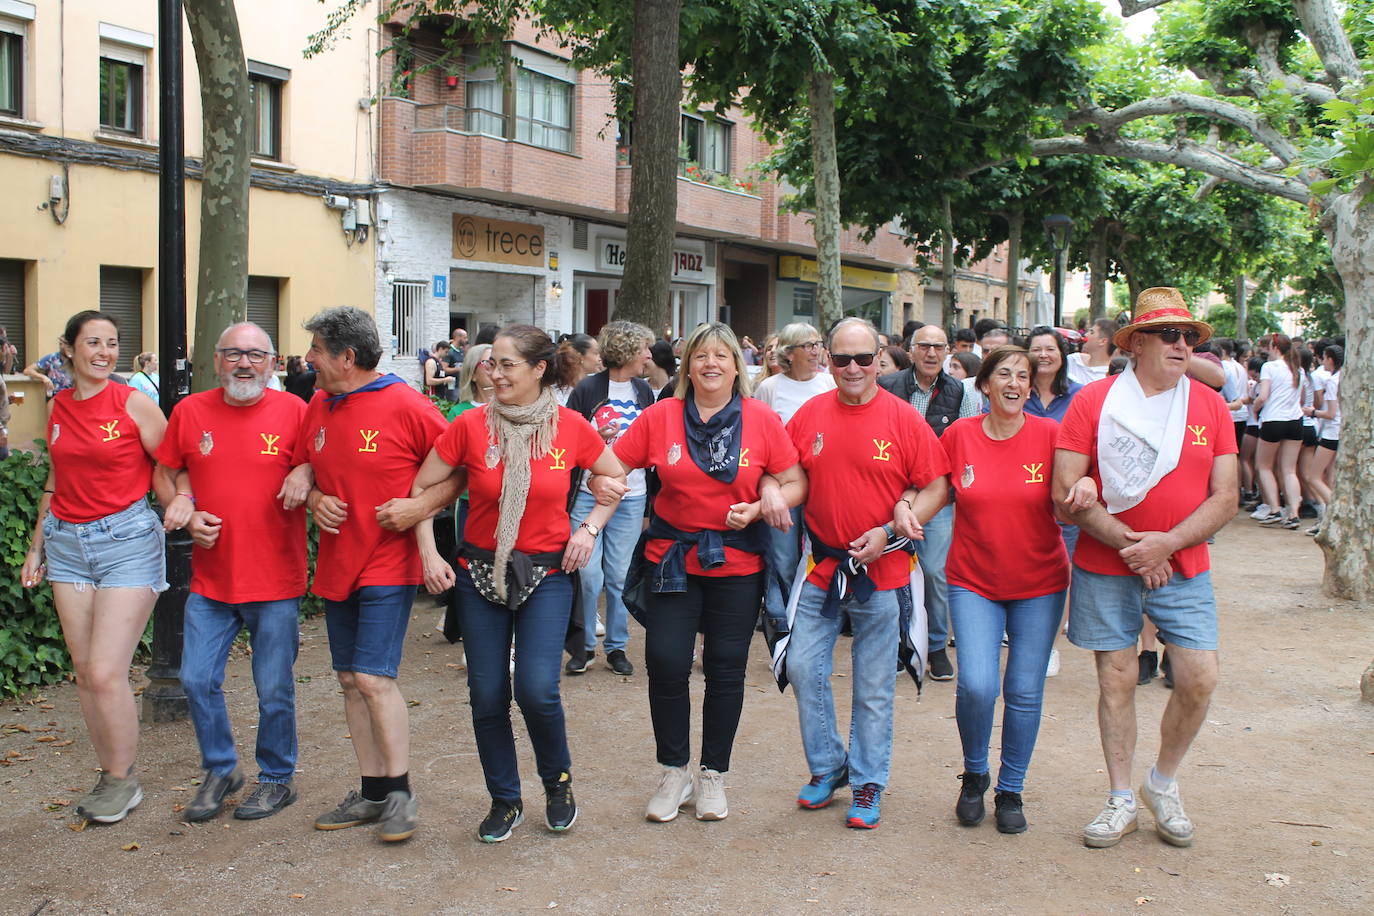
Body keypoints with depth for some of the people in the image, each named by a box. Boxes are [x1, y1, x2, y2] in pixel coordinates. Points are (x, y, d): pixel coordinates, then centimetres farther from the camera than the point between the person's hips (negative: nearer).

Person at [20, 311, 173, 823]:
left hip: (127, 540, -5)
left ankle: (124, 782, 8)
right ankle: (108, 776, 20)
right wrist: (37, 545, 21)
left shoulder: (134, 404, -7)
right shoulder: (58, 407, 9)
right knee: (84, 673, 7)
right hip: (67, 542, 6)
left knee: (106, 672, -9)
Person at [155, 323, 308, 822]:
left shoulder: (294, 411, -5)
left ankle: (277, 779, 26)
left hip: (275, 579, -3)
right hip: (211, 578, 3)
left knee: (274, 689, 6)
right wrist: (187, 513, -3)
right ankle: (220, 770, 28)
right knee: (197, 679, 6)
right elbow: (168, 474, 14)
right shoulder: (190, 411, 3)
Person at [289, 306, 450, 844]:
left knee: (374, 676, -11)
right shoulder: (318, 407, 8)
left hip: (388, 563, -7)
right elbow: (303, 467, 20)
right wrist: (315, 498, 0)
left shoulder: (406, 406, -12)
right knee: (350, 680, 10)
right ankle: (373, 792, 20)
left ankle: (401, 794, 2)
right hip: (336, 564, 7)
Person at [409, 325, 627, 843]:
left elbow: (616, 477, 10)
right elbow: (422, 488, 4)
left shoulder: (570, 427, -5)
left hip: (548, 573, -1)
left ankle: (558, 782, 17)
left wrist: (589, 529, -1)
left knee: (537, 690, -12)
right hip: (481, 572, 1)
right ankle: (505, 801, 24)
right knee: (487, 697, 3)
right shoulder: (470, 426, -6)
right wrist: (429, 554, -3)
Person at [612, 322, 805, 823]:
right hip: (671, 557, 1)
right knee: (666, 664, -3)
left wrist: (758, 508, -16)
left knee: (726, 669, 8)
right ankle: (674, 773, 18)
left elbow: (796, 484, -1)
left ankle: (712, 775, 26)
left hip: (737, 562, 0)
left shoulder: (762, 419, -4)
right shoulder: (661, 416, -2)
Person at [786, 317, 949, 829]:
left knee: (873, 686, 6)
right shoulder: (810, 415, 3)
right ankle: (827, 766, 25)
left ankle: (868, 784, 21)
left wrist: (891, 530, -15)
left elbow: (937, 488, -5)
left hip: (880, 570, -3)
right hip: (820, 567, 3)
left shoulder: (903, 418, -7)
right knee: (804, 668, 5)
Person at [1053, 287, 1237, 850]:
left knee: (1200, 679, -6)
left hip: (1183, 569, 2)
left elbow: (1225, 498, 0)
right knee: (1116, 680, 4)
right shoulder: (1094, 401, -5)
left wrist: (1167, 543, -15)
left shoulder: (1210, 407, 3)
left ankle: (1163, 784, 19)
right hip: (1105, 570, -2)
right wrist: (1125, 542, -15)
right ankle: (1121, 800, 20)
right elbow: (1065, 494, -9)